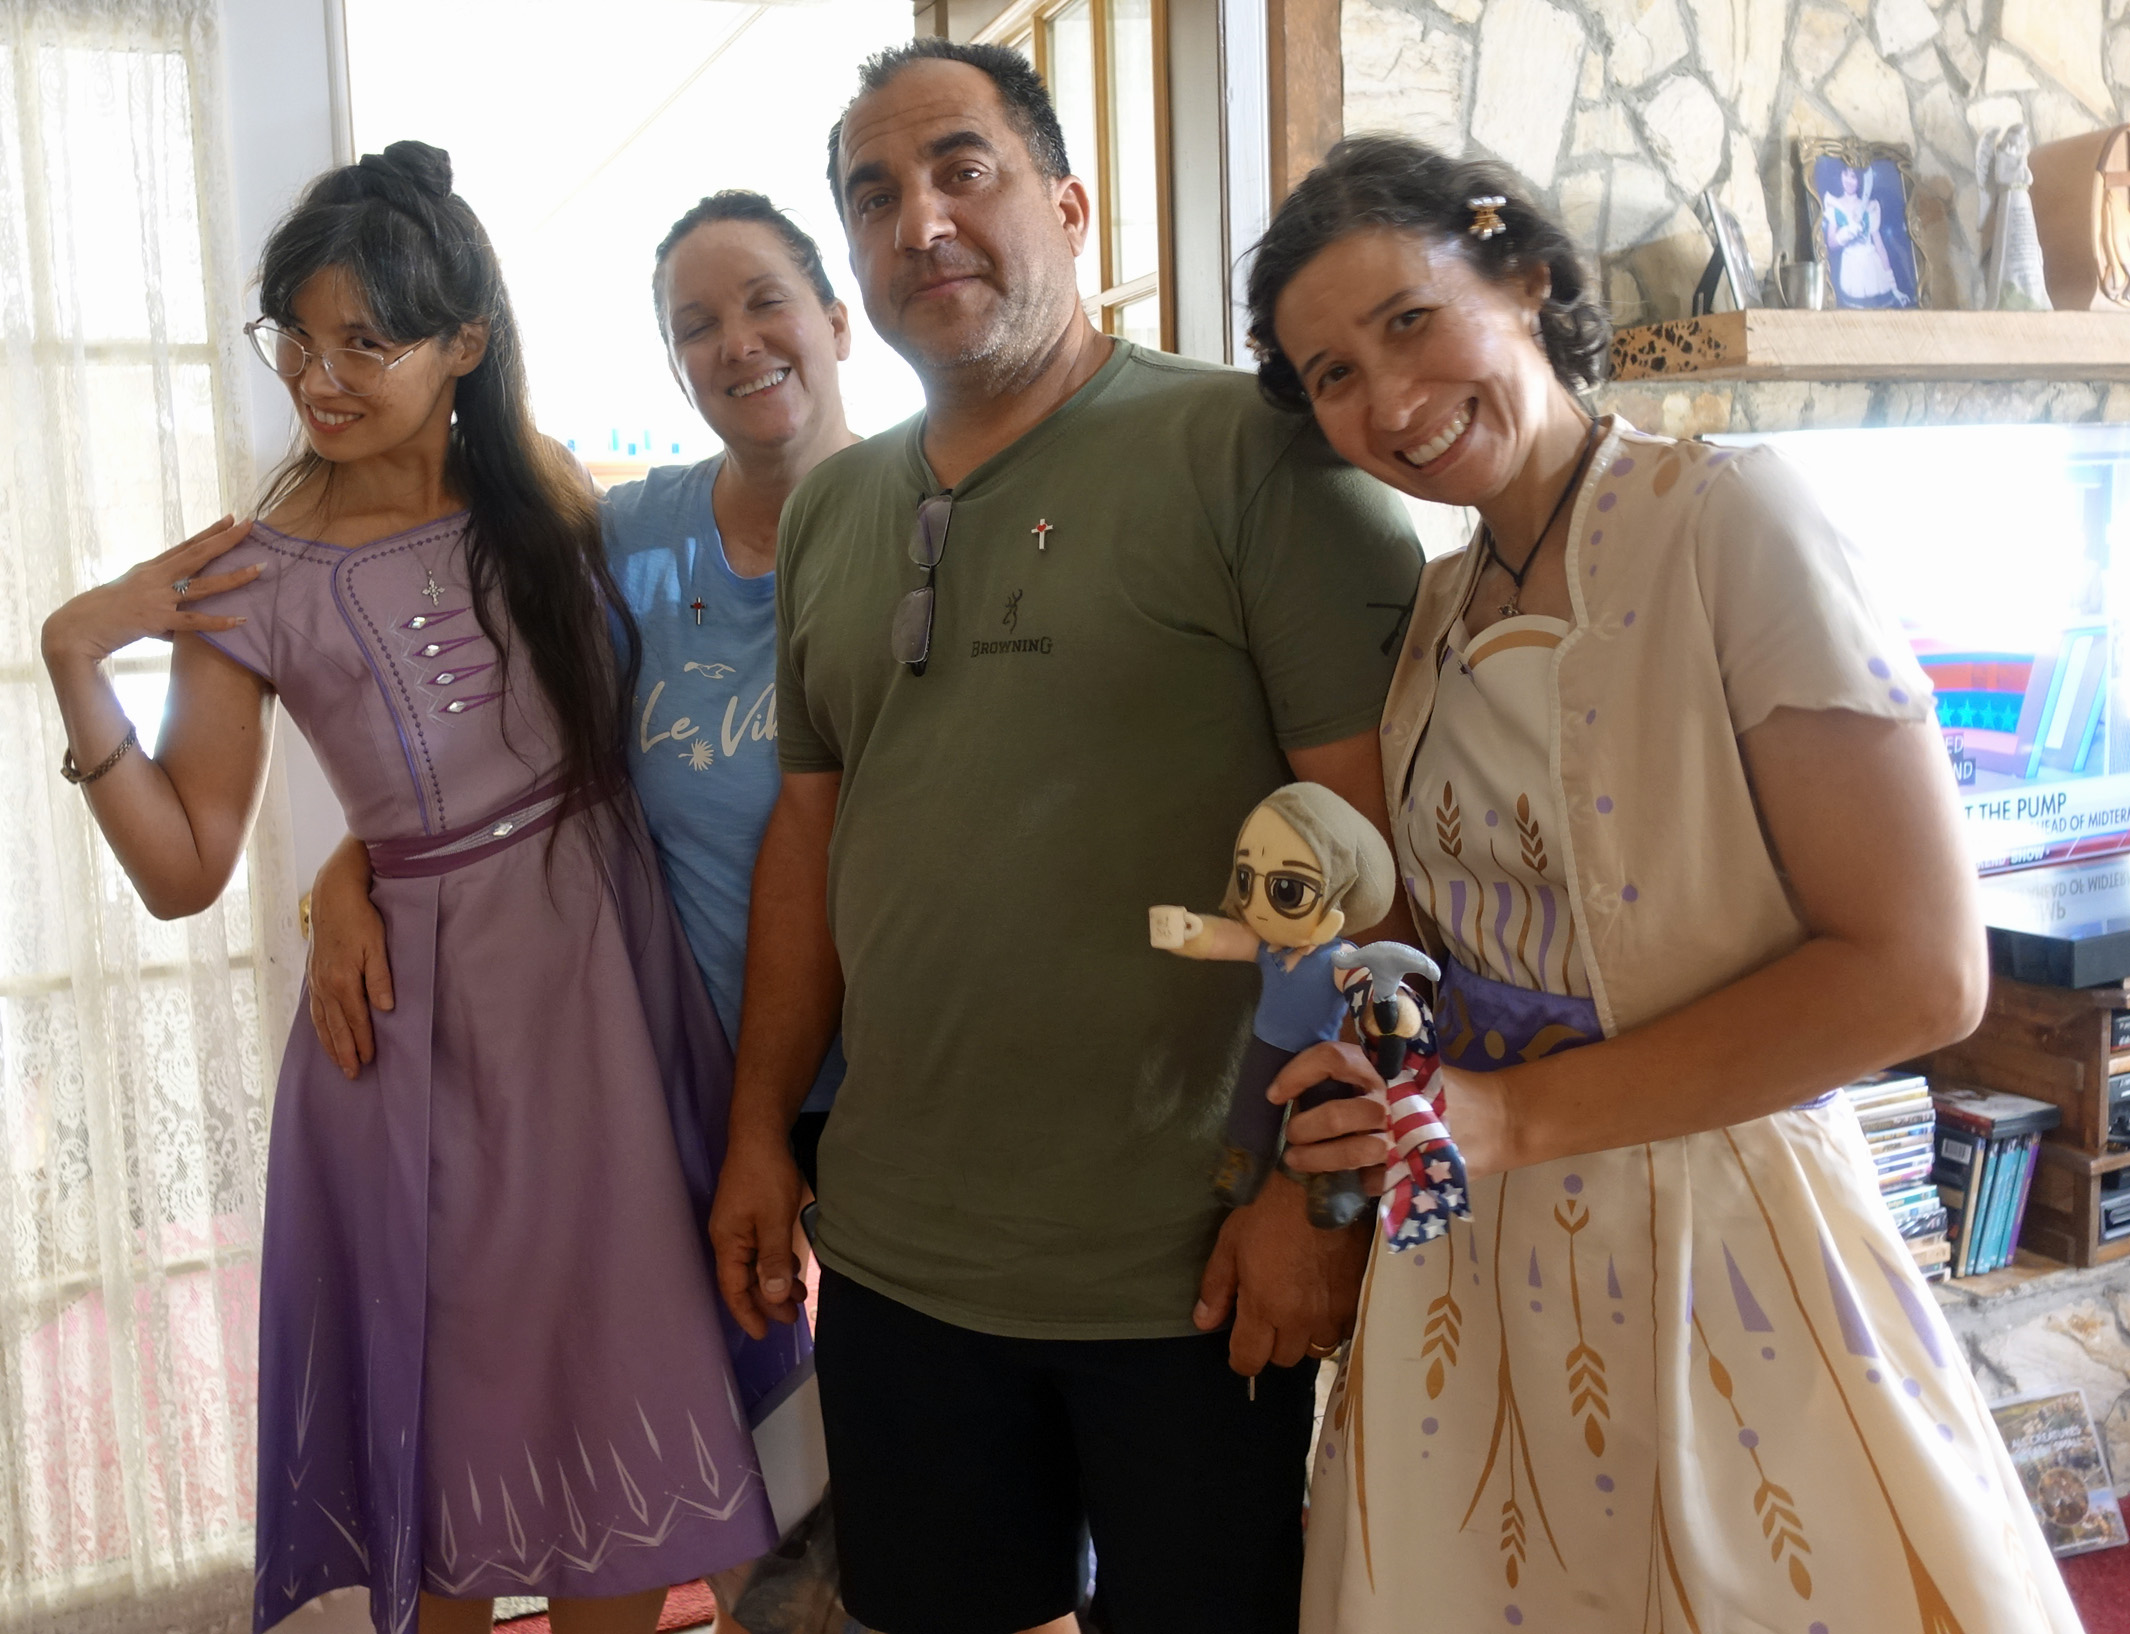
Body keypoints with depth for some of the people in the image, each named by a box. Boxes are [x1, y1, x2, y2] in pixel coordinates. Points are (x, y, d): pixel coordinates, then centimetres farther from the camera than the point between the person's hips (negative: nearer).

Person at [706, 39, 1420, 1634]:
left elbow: (1382, 835, -14)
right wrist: (761, 1129, 12)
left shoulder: (1250, 450, -10)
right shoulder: (832, 510, 10)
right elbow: (810, 827, 14)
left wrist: (1326, 1187, -16)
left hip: (1196, 1270, -5)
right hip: (891, 1258, 6)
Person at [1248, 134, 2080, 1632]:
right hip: (1475, 1250, 6)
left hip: (1712, 1233, -6)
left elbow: (1918, 971, -19)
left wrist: (1517, 1114, -16)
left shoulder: (1728, 519, -14)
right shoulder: (1440, 606, 6)